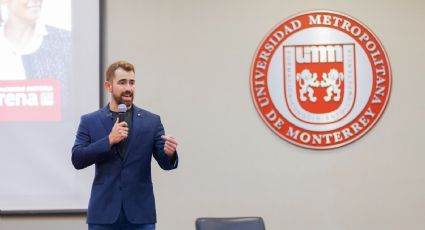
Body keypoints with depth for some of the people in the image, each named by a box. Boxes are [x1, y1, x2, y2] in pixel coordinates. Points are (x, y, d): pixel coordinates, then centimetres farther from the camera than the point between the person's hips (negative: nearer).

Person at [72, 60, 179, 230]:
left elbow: (164, 162, 1)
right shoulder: (89, 121, 5)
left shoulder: (151, 121, 6)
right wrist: (109, 140, -15)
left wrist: (169, 153, -23)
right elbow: (77, 159, -4)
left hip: (140, 213, 0)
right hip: (103, 213, 0)